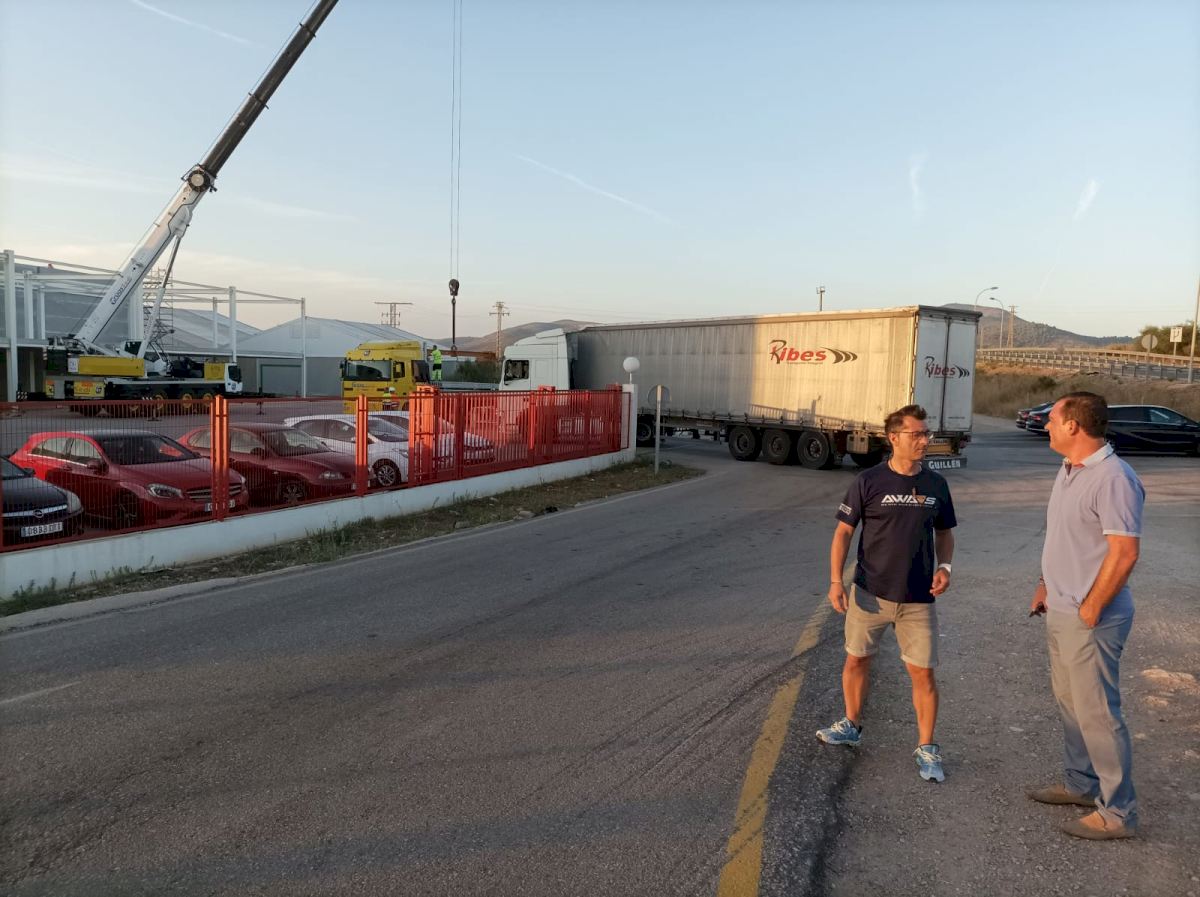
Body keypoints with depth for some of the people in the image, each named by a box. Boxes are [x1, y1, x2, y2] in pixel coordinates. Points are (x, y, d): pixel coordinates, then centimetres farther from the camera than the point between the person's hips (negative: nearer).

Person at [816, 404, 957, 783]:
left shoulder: (936, 485, 2)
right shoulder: (869, 481, -8)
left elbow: (944, 532, 14)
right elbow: (844, 531, -5)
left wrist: (944, 566, -4)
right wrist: (835, 581, -12)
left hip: (918, 599, 1)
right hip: (870, 593, -1)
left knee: (923, 672, 2)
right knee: (856, 660, 13)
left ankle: (926, 748, 19)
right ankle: (852, 725, 35)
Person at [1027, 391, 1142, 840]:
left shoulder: (1113, 479, -21)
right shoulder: (1069, 470, 9)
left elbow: (1124, 552, -24)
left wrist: (1089, 609, -18)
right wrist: (1045, 585, 16)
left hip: (1089, 619, -10)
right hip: (1059, 612, 10)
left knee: (1097, 712, 1)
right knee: (1070, 703, 20)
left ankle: (1119, 812, 15)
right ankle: (1081, 783, 36)